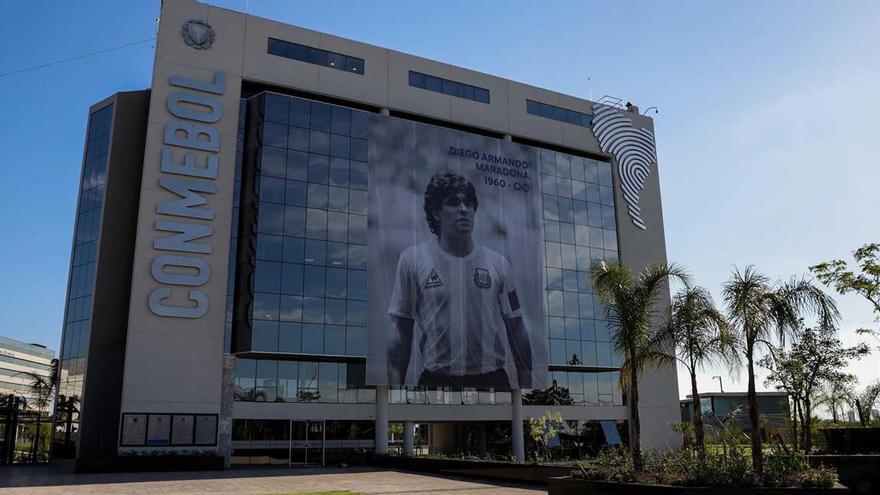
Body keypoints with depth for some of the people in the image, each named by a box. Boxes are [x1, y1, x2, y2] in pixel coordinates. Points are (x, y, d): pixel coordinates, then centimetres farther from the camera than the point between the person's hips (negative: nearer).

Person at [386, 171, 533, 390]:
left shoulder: (498, 263, 3)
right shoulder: (412, 259, -2)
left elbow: (516, 328, 7)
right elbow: (401, 330, 0)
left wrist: (526, 386, 4)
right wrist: (395, 383, -4)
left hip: (492, 380, 2)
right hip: (435, 380, -1)